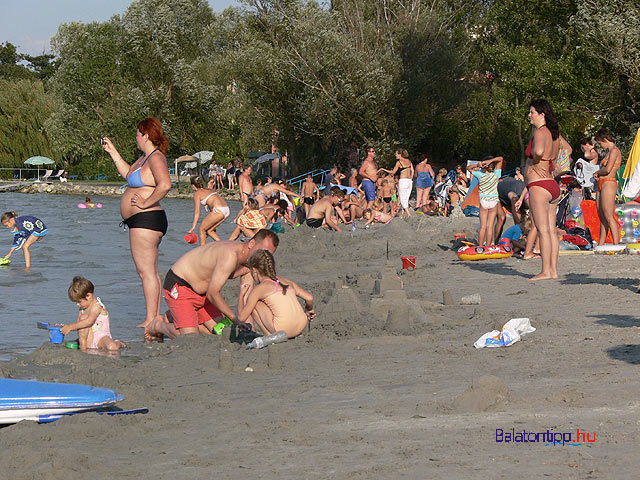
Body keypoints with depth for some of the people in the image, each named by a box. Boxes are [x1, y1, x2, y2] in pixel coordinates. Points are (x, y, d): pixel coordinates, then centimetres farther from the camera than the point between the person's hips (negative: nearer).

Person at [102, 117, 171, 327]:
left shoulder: (156, 158, -16)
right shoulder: (146, 157, 16)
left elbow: (165, 185, -32)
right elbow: (128, 174, 32)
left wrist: (145, 203, -22)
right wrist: (112, 152, 30)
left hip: (145, 220, -11)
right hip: (144, 222, 11)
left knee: (146, 271, -10)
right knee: (150, 271, 14)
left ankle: (151, 320, -9)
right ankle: (155, 317, 19)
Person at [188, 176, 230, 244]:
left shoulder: (197, 193, 4)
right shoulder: (209, 190, 26)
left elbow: (197, 211, -1)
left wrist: (193, 227, 1)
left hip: (219, 211, -8)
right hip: (227, 210, 8)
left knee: (201, 229, 8)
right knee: (209, 230, 20)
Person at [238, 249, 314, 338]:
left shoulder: (260, 289, 3)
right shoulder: (287, 282, 18)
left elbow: (241, 317, 5)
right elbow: (309, 298, 12)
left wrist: (241, 295, 21)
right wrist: (308, 310, 35)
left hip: (282, 329, -6)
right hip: (300, 327, 6)